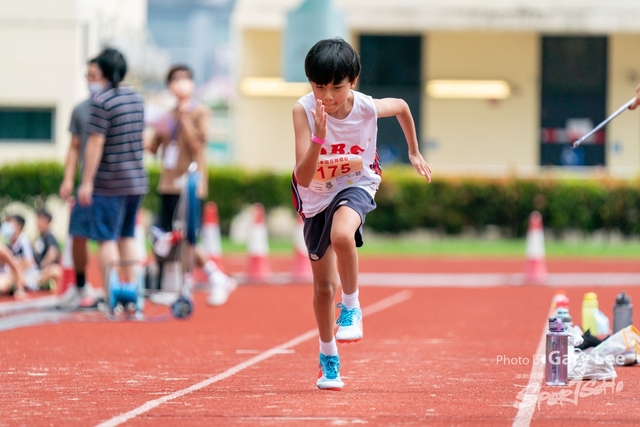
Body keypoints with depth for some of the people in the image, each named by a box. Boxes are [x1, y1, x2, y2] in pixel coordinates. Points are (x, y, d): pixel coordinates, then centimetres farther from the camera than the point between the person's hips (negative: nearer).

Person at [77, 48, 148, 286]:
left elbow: (95, 143, -17)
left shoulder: (102, 101, -14)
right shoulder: (137, 99, 10)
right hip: (136, 180, 7)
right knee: (127, 236, 14)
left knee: (106, 238, -3)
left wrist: (87, 182, -14)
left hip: (109, 183, -7)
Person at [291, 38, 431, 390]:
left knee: (341, 234, -38)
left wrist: (414, 152, 14)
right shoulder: (304, 111, -26)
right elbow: (303, 179, -31)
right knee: (323, 286, 10)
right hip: (316, 196, 1)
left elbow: (402, 106, 4)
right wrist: (318, 137, -45)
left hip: (356, 186, -1)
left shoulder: (369, 109, -22)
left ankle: (351, 306, -15)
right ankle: (328, 358, 32)